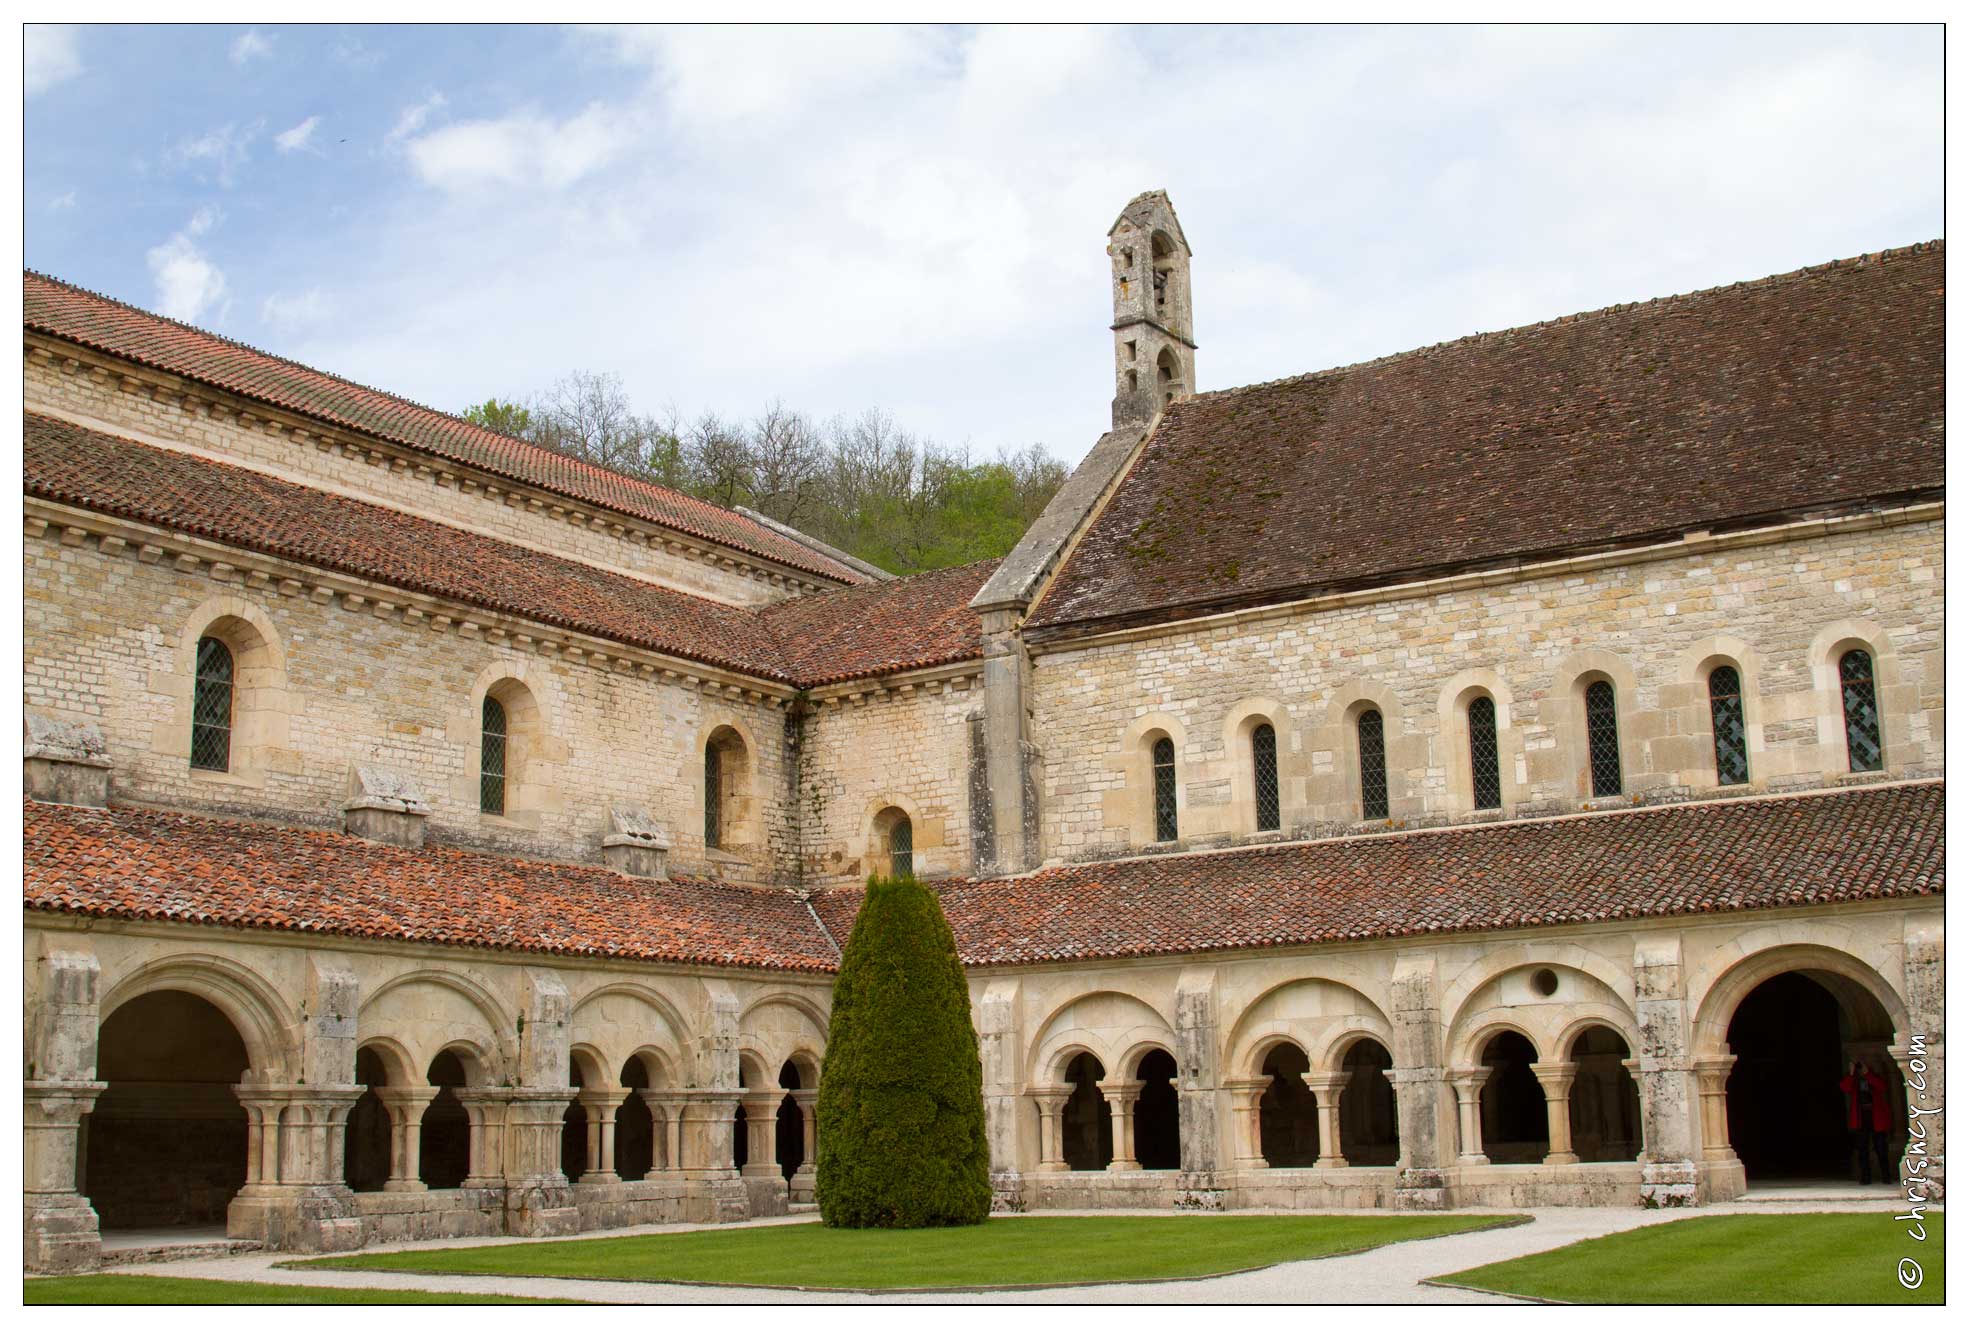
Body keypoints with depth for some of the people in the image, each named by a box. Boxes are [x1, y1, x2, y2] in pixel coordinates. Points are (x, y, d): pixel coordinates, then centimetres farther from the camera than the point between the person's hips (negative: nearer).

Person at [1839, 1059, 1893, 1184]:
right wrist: (1851, 1073, -23)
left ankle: (1886, 1177, 9)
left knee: (1881, 1150, 1)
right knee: (1863, 1150, 1)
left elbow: (1882, 1087, -17)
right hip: (1861, 1120, 1)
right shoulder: (1853, 1081, 6)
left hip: (1876, 1119, -1)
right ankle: (1866, 1178, 4)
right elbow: (1844, 1088, -14)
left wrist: (1867, 1073, -22)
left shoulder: (1874, 1079, 5)